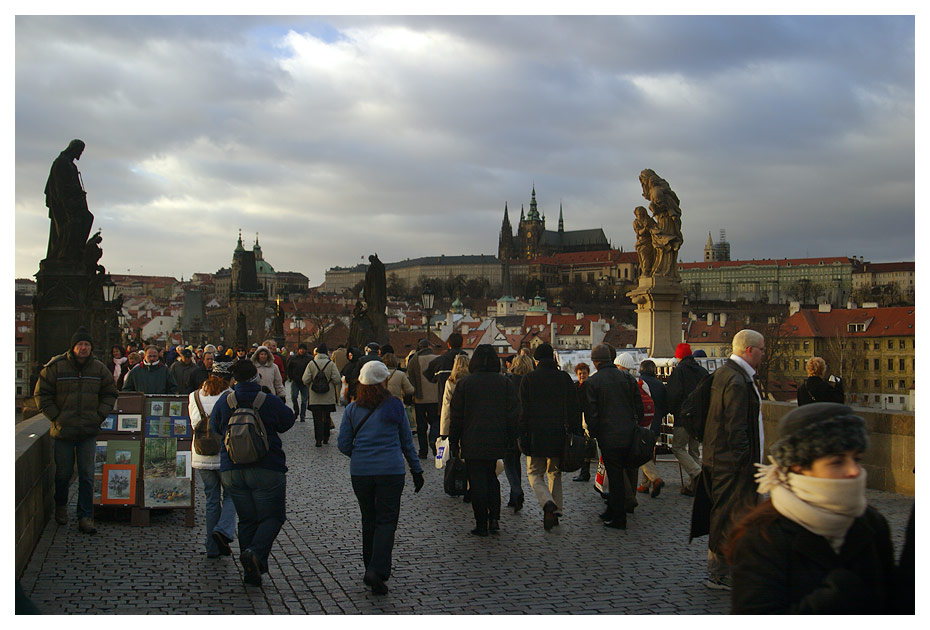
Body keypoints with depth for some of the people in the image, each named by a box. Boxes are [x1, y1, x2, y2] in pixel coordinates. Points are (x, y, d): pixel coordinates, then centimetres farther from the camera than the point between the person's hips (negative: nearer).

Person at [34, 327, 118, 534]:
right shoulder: (56, 367, -4)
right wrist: (56, 418, -6)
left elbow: (109, 394, 13)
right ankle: (60, 506, 36)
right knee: (63, 473, 12)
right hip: (63, 431, -1)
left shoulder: (99, 369, 4)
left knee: (87, 476, 0)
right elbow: (42, 394, 0)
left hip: (89, 432, 1)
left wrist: (99, 417, 1)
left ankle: (85, 517, 6)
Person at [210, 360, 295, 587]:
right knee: (273, 516, 7)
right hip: (267, 468, -4)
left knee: (247, 519, 13)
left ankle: (251, 572, 12)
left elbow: (215, 429, 14)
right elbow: (287, 421, 6)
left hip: (231, 470, 4)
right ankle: (256, 552, -18)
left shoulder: (223, 403, 2)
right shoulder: (270, 402, -9)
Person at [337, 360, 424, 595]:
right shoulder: (395, 406, -1)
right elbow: (407, 441, 7)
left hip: (360, 471, 2)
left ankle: (371, 568, 23)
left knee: (369, 520, 16)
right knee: (386, 520, 0)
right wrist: (416, 470, 16)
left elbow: (343, 444, 4)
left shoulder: (352, 409, 2)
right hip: (391, 470, -2)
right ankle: (377, 571, -15)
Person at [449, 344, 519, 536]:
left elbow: (457, 415, -2)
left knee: (477, 482, 3)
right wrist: (510, 440, 10)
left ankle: (481, 525, 3)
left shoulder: (464, 383, -3)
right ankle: (494, 518, 5)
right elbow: (514, 414, 2)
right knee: (492, 477, 17)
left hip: (472, 442, -2)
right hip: (497, 442, 3)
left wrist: (454, 442, 5)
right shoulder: (506, 383, 2)